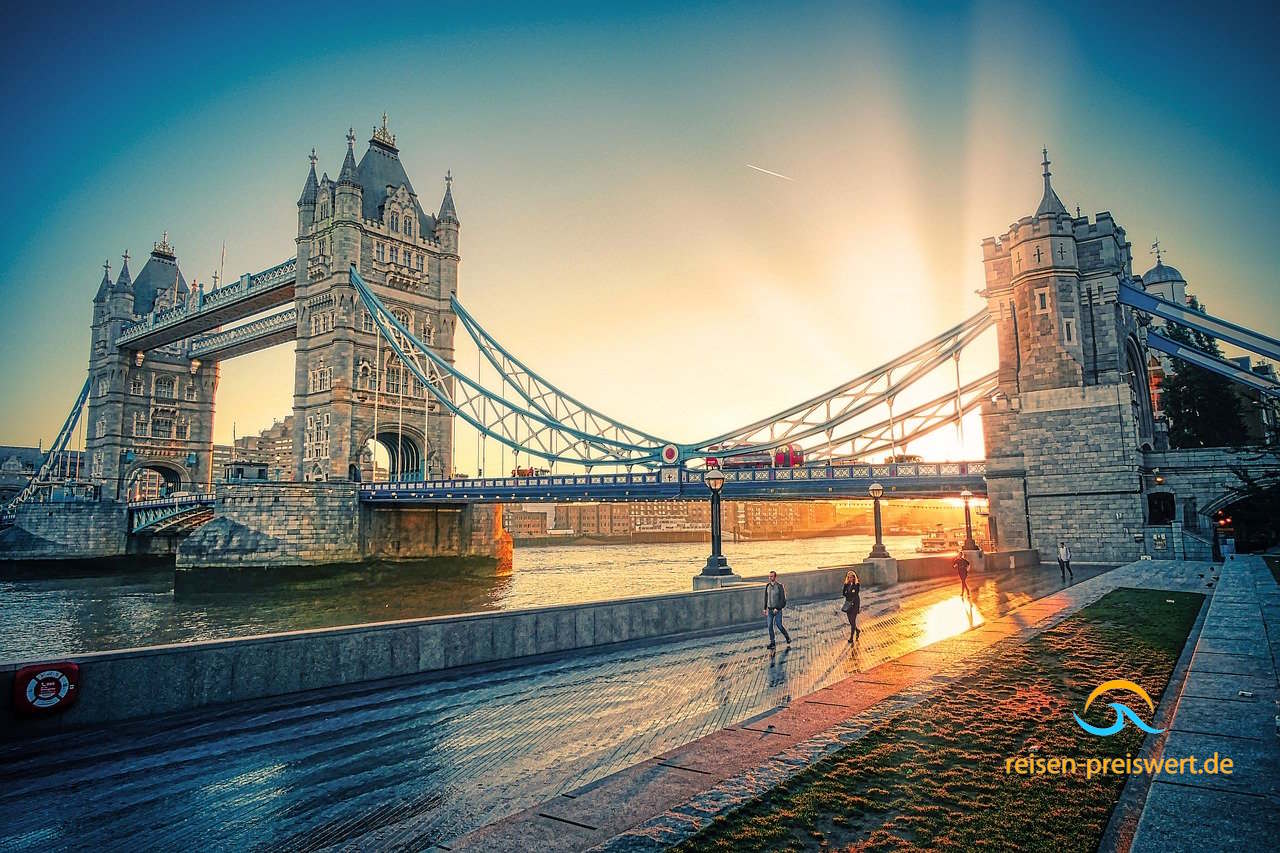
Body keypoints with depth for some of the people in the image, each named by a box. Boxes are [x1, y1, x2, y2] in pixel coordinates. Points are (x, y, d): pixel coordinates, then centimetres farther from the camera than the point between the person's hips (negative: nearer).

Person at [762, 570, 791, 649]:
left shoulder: (779, 586, -11)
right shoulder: (767, 586, 5)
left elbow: (782, 599, -11)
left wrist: (777, 608, -18)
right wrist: (765, 608, 12)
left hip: (777, 610, -5)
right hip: (770, 609, 5)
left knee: (779, 625, -3)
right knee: (770, 626, 1)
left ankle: (787, 637, 23)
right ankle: (772, 643, 8)